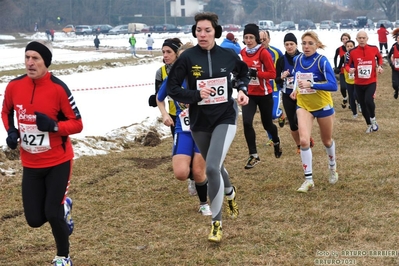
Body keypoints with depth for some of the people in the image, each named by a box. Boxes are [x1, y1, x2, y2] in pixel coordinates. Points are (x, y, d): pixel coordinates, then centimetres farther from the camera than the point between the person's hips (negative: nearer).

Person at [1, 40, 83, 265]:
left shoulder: (58, 88, -19)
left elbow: (77, 124, -13)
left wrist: (53, 125, -29)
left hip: (58, 162, -4)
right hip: (30, 164, 4)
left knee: (52, 214, -6)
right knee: (35, 220, 5)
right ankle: (63, 207, 39)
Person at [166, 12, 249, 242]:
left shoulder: (228, 55, -5)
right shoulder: (188, 57, -10)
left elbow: (243, 71, 16)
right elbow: (173, 88, -8)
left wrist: (242, 89, -2)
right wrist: (196, 95, -22)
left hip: (225, 118, -2)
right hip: (199, 121, 2)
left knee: (212, 168, -18)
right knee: (215, 167, 19)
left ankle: (217, 222, -3)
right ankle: (230, 193, 53)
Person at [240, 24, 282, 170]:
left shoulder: (263, 52, -15)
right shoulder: (242, 52, 1)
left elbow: (272, 74, -18)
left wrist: (256, 73, -27)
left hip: (264, 94, -3)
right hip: (249, 94, 4)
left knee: (267, 124, 12)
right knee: (247, 122, -14)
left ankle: (276, 142, 46)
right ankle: (254, 155, -5)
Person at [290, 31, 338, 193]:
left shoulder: (322, 61, -18)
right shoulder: (298, 59, -3)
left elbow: (333, 86, -24)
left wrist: (311, 85, -33)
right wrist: (296, 89, 2)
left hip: (323, 105, -3)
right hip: (303, 105, 3)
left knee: (326, 141, 17)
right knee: (303, 140, -16)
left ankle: (333, 168, 46)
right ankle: (308, 180, -8)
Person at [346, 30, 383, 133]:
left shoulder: (374, 49, -6)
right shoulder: (352, 52, -8)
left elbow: (379, 57, 15)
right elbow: (347, 65, 3)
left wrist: (379, 66, -1)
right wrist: (349, 69, -19)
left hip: (371, 82, -2)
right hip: (358, 83, 2)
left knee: (368, 100, -23)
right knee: (363, 105, 10)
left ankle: (373, 120, 4)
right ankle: (369, 125, 32)